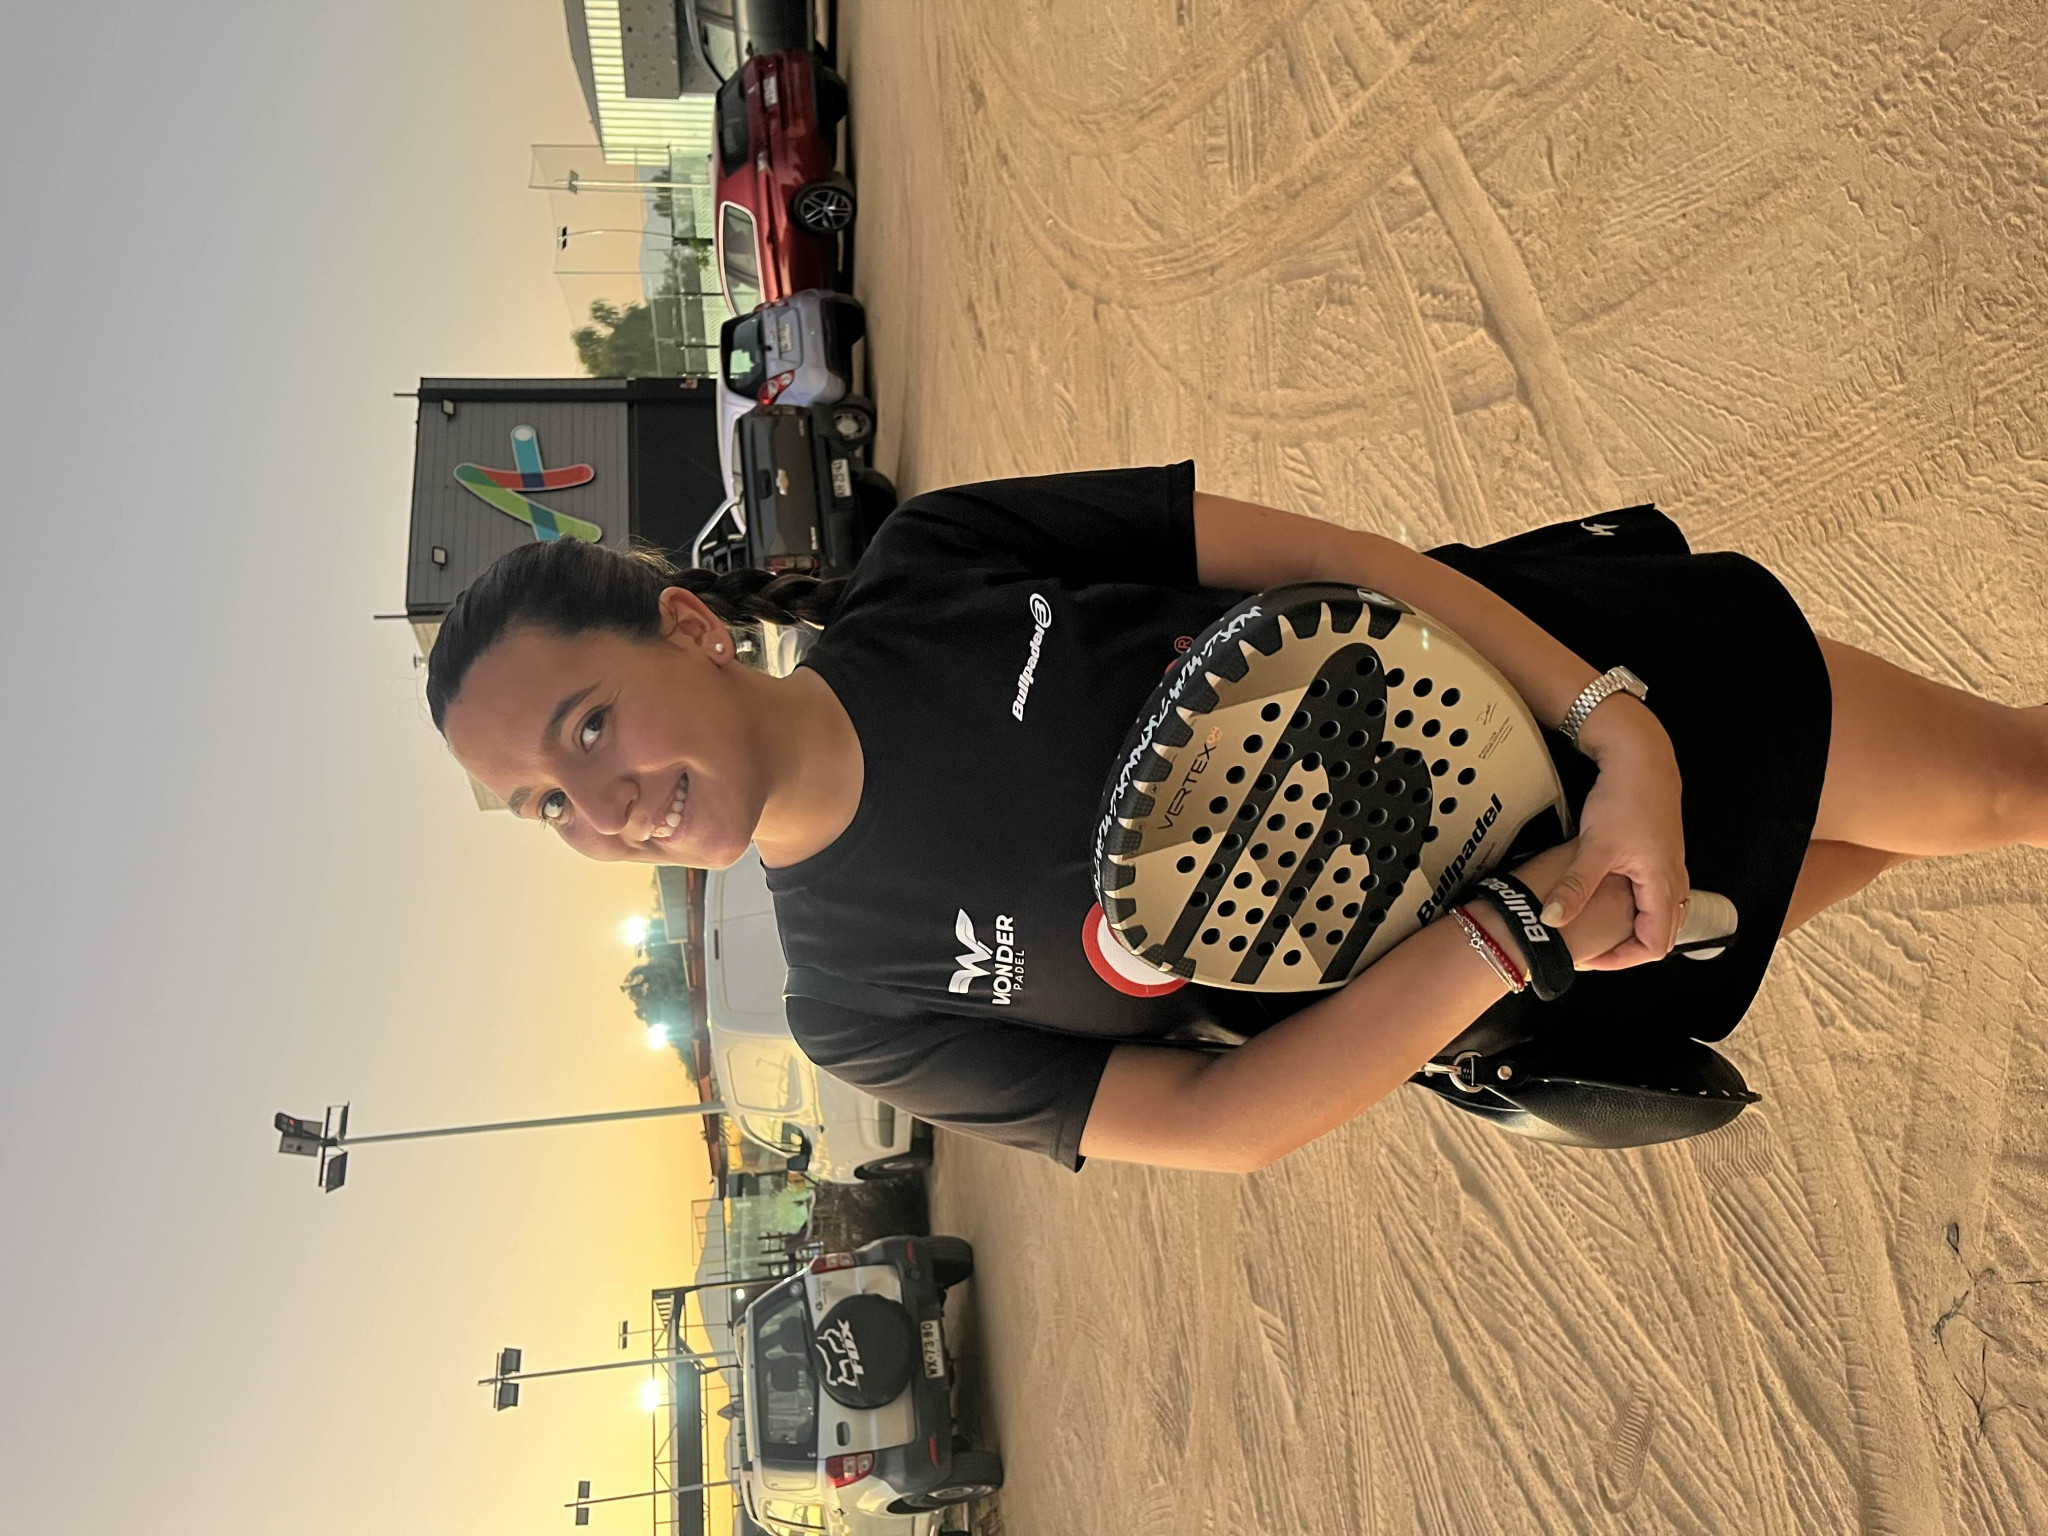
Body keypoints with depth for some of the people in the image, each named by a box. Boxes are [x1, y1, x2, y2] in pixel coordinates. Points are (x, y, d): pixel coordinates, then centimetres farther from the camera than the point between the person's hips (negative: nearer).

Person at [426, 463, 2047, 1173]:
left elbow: (1333, 550, -15)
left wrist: (1623, 734, -21)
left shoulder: (933, 555, -18)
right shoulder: (864, 1009, -16)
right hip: (1446, 981, 0)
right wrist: (1505, 938, -28)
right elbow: (1214, 1120, -16)